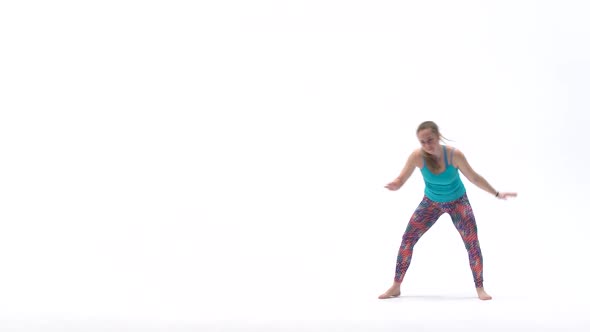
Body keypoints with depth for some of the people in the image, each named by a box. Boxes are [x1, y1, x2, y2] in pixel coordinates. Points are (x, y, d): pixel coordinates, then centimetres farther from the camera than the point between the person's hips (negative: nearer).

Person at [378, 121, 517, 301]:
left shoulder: (454, 155, -29)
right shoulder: (417, 156, -27)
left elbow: (474, 178, -15)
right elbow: (401, 179, -24)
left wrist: (497, 193, -10)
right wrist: (394, 185, -48)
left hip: (458, 201, -1)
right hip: (431, 202, 1)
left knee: (472, 243, -11)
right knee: (407, 240, -6)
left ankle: (480, 288, 6)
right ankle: (396, 287, 3)